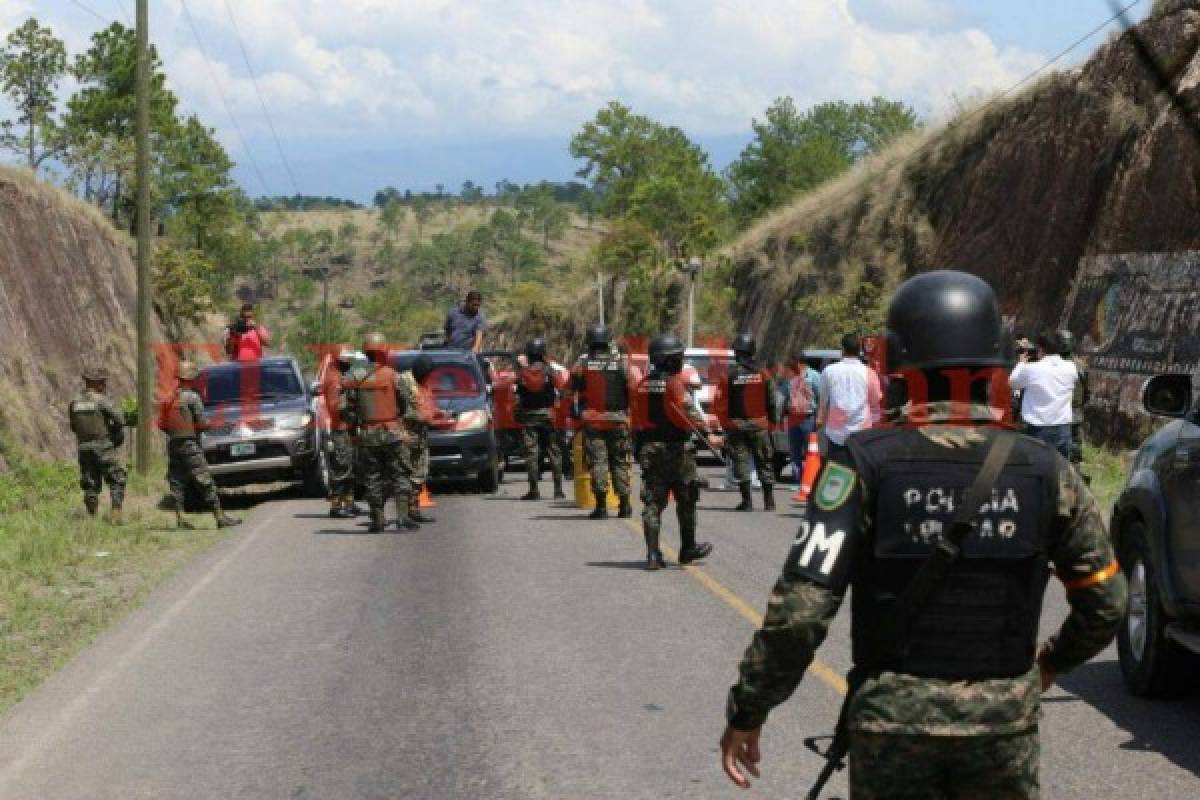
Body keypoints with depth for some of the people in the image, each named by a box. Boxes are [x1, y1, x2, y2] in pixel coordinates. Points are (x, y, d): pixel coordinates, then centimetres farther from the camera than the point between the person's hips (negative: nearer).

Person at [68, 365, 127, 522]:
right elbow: (119, 421, -11)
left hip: (84, 448, 5)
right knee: (117, 481, 2)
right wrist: (117, 437, 7)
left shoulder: (74, 402, 6)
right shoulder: (101, 399, -10)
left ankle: (92, 516, 10)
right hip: (103, 446, -5)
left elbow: (73, 427, 14)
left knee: (90, 486, 12)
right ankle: (116, 514, -10)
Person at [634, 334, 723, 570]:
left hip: (648, 447, 5)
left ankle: (653, 554, -6)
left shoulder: (643, 385, 6)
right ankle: (688, 549, 23)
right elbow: (690, 411, -22)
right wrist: (708, 434, -24)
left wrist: (640, 449, 19)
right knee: (686, 499, 12)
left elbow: (639, 417, 11)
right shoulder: (674, 382, -12)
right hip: (675, 448, -5)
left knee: (652, 501, 3)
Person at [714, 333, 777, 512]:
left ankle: (747, 500, -4)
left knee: (741, 461, 0)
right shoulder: (762, 374, -1)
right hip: (759, 424, 2)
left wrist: (725, 424, 4)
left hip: (736, 425, -2)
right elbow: (770, 401, 2)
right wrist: (772, 421, 12)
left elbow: (721, 403, -5)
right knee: (764, 463, 10)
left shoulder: (728, 374, -6)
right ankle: (769, 500, 13)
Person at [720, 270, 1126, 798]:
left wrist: (747, 711, -5)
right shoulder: (1044, 470, -4)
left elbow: (801, 609, -16)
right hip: (1004, 720, 2)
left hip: (893, 720, -2)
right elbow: (1107, 601, 5)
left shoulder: (866, 464, -12)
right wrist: (1054, 661, 25)